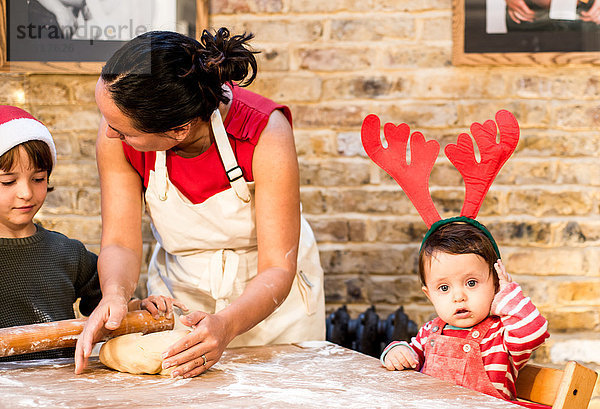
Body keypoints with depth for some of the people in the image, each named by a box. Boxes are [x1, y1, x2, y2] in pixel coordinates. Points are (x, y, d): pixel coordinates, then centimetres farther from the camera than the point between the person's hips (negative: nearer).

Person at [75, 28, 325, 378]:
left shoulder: (266, 133, -33)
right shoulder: (116, 133, -24)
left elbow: (278, 269, -32)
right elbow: (120, 243, -20)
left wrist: (226, 325, -50)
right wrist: (115, 293, -42)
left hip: (271, 295, -1)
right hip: (178, 290, 2)